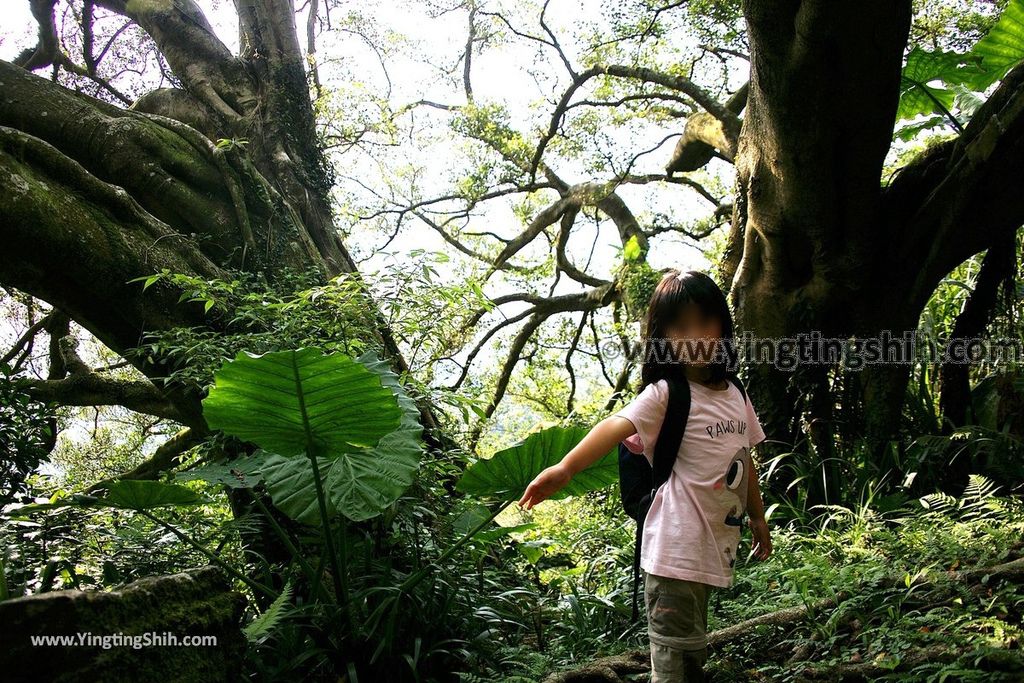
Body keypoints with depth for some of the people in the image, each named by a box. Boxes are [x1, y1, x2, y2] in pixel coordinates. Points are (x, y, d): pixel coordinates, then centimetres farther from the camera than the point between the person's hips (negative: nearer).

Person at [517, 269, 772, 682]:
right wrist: (566, 468, -44)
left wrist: (757, 517, 30)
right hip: (677, 551, -7)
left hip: (713, 549, 7)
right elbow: (616, 427, -28)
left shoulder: (734, 397, 11)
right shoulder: (664, 395, -11)